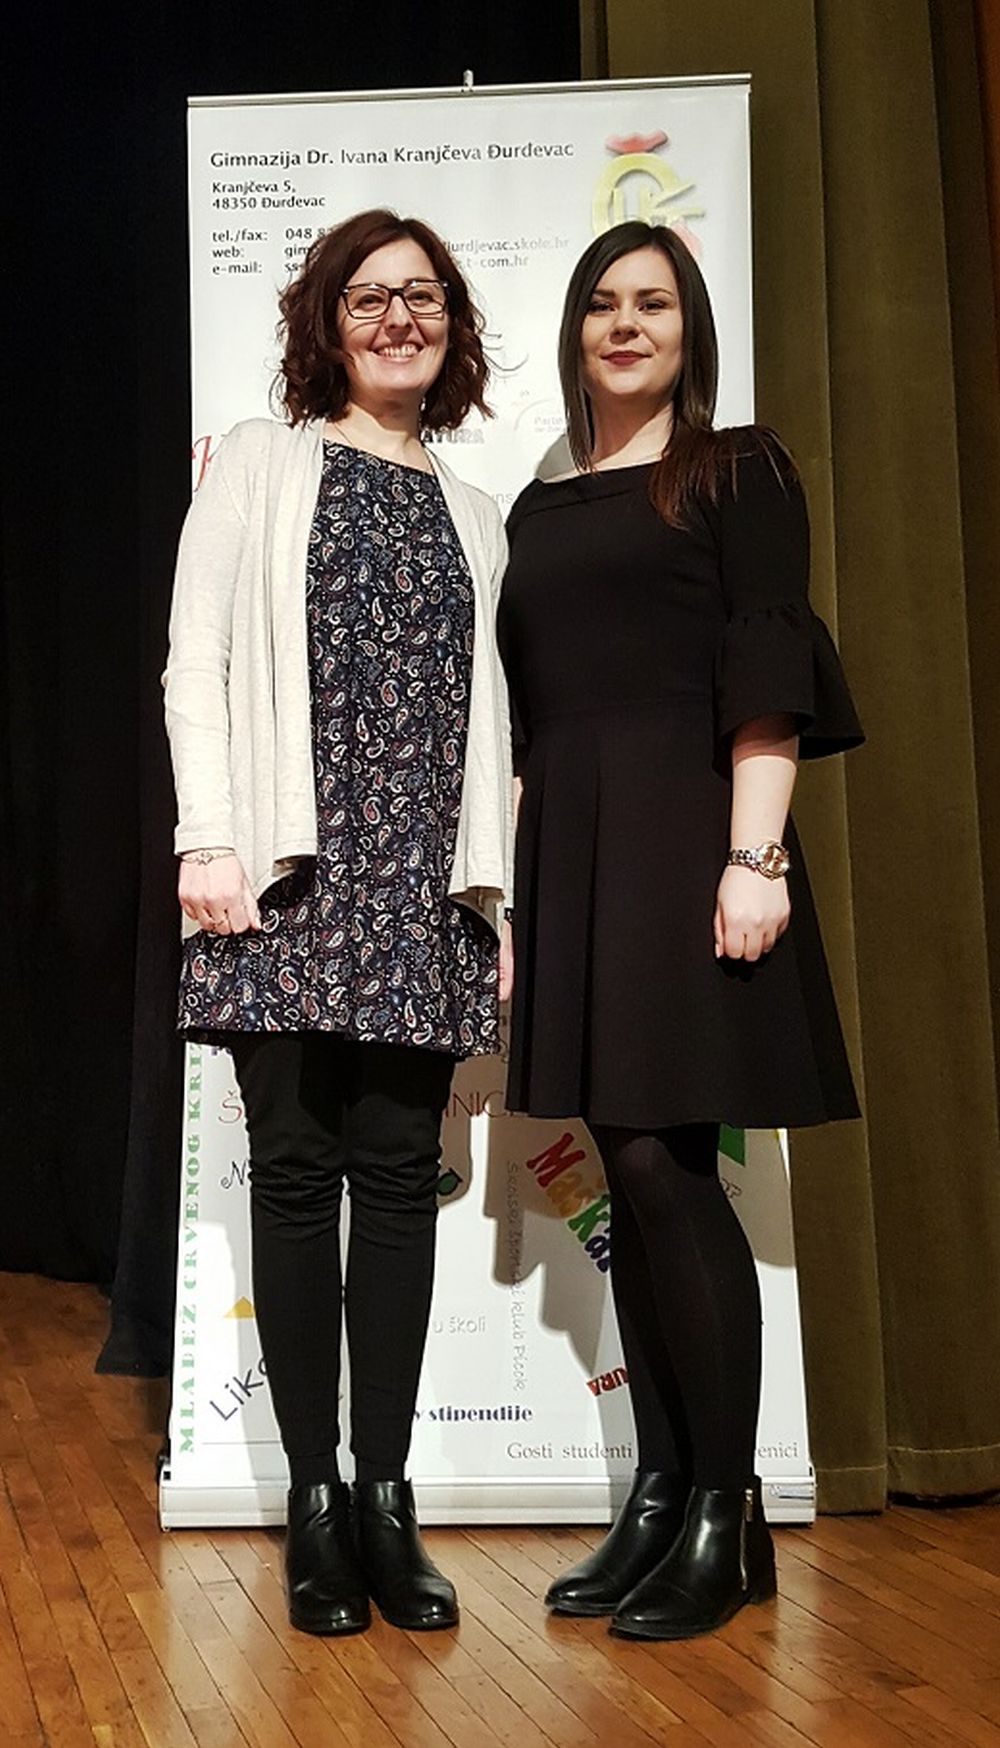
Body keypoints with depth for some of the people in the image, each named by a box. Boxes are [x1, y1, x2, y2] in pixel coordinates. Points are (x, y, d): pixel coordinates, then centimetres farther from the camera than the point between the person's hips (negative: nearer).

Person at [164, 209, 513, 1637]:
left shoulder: (473, 515, 20)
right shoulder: (262, 463, 11)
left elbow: (486, 713, 16)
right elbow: (197, 660, 2)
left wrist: (494, 886, 8)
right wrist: (209, 838, -9)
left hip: (421, 879, 3)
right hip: (289, 872, -3)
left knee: (401, 1177, 1)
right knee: (300, 1171, -2)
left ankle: (387, 1498, 9)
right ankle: (315, 1501, 7)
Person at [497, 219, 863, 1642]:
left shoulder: (739, 472, 5)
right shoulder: (539, 507, 19)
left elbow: (767, 672, -6)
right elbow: (521, 707, 17)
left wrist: (756, 855, -17)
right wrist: (507, 885, 10)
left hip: (682, 834, -5)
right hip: (568, 850, 5)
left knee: (664, 1164, -10)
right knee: (632, 1177, 6)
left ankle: (728, 1513, 1)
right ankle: (659, 1496, 13)